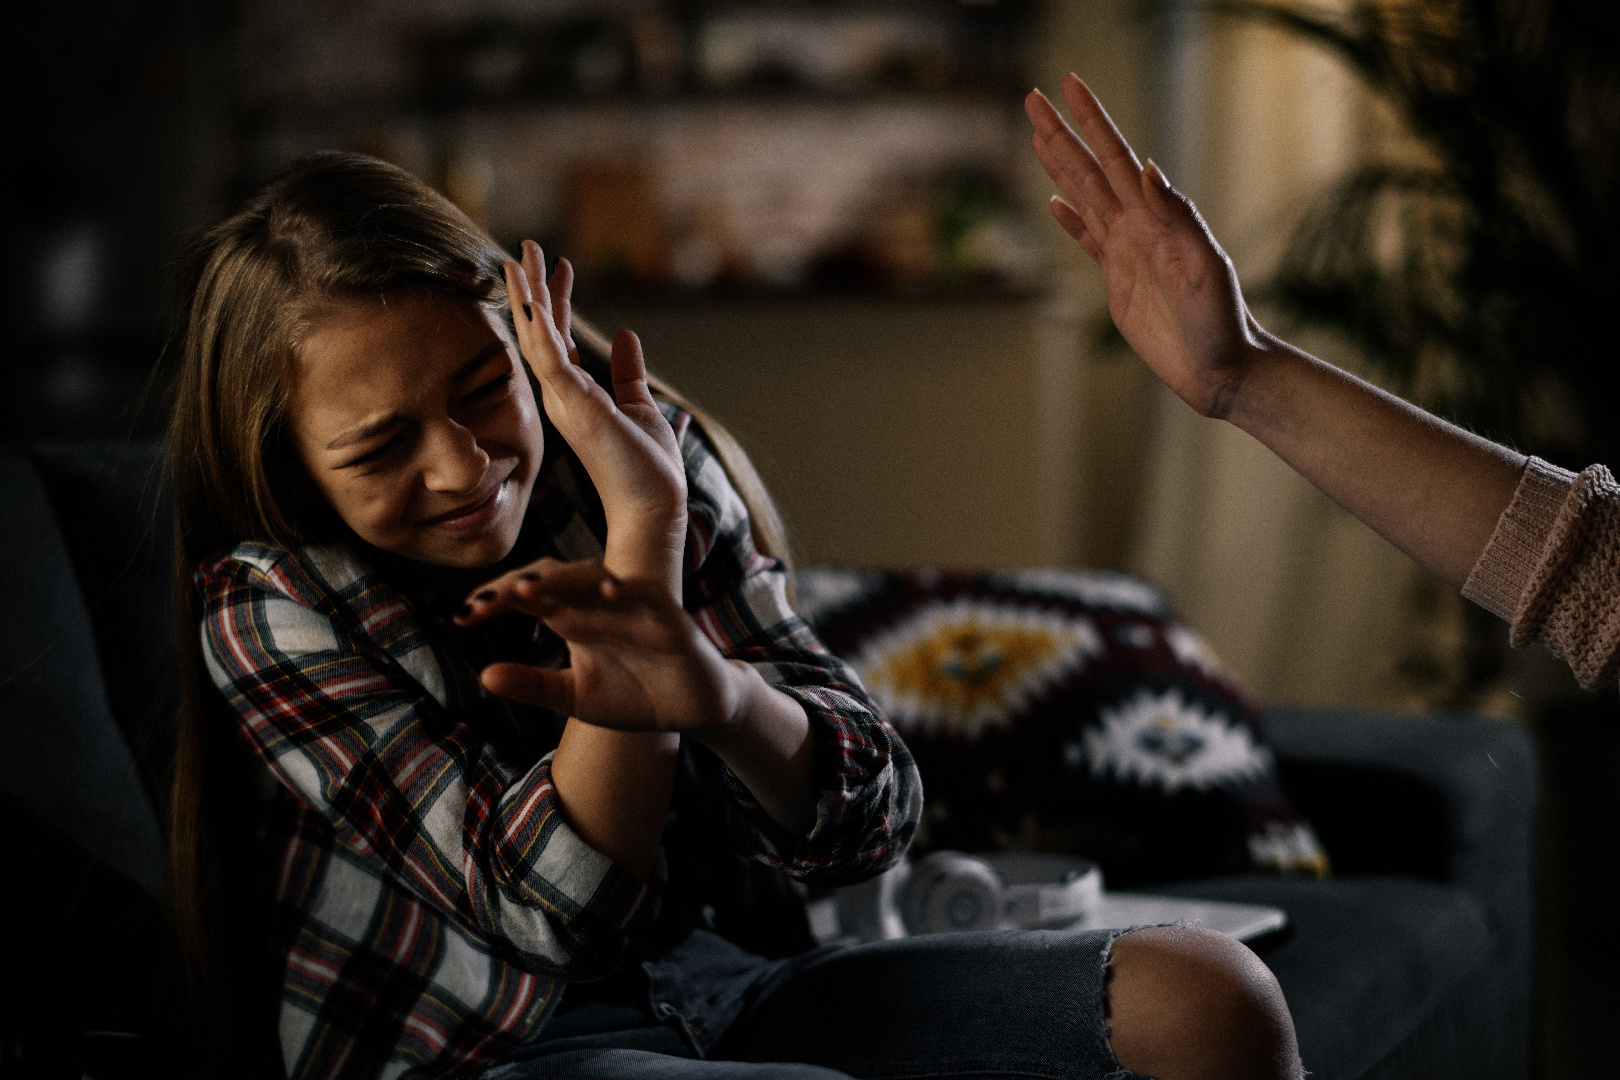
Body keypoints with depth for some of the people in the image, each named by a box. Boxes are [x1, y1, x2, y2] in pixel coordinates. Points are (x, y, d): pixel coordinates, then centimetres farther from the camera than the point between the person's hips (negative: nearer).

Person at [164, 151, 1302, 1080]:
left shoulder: (657, 463, -1)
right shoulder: (265, 607, -11)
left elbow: (872, 814, -8)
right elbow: (560, 913, -21)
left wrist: (720, 694, -32)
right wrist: (641, 532, -25)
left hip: (723, 982, 5)